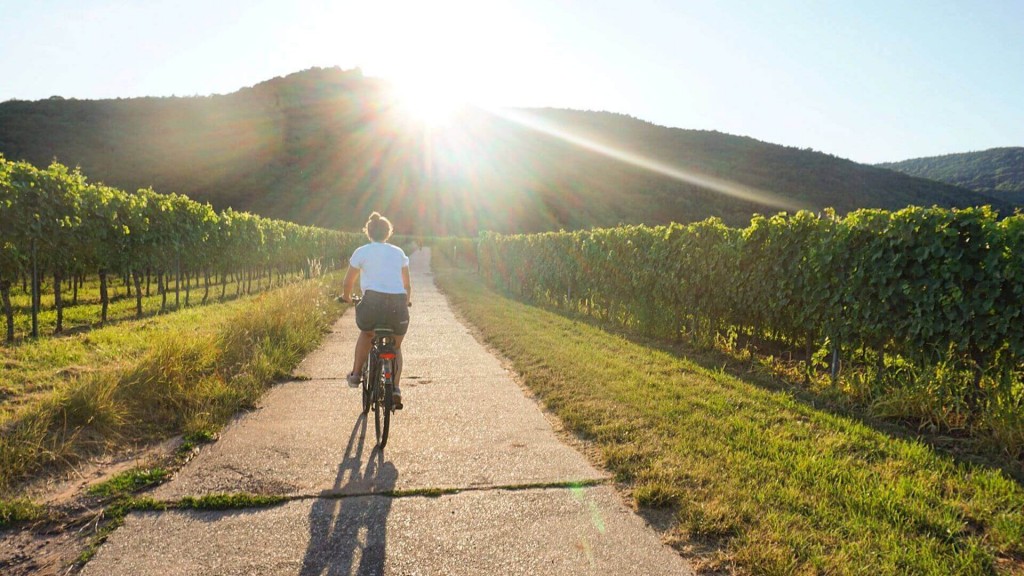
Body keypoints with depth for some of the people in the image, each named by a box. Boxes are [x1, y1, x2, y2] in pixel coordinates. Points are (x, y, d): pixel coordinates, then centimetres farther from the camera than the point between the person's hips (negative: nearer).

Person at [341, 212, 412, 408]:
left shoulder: (361, 251, 10)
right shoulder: (398, 252, 18)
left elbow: (348, 281, 14)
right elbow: (407, 284, 23)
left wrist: (346, 297, 34)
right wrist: (407, 300, 42)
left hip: (373, 300, -2)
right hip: (398, 303, 2)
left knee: (366, 333, 30)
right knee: (395, 346, 21)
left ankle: (356, 374, 29)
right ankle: (395, 388, 6)